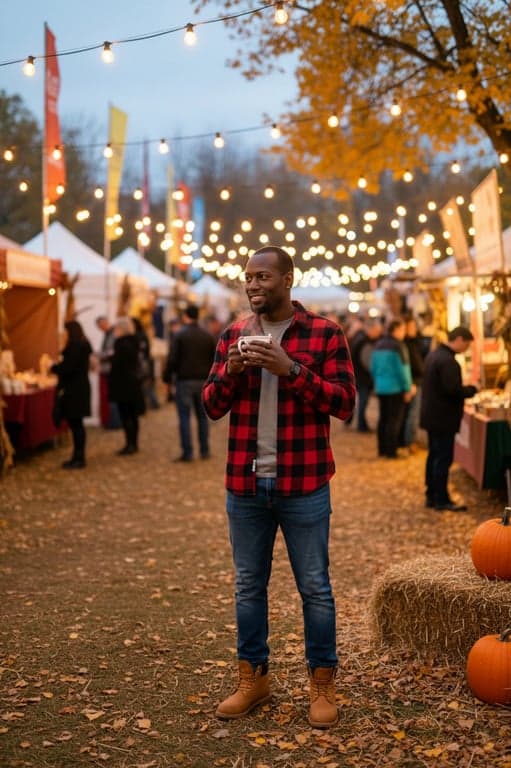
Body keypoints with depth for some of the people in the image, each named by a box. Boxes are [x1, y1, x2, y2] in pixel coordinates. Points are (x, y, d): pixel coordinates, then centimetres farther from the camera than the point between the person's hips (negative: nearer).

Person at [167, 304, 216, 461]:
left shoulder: (180, 335, -8)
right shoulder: (208, 336, 6)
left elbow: (173, 359, -12)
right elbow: (214, 360, 9)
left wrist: (167, 377, -2)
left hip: (184, 380, -4)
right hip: (203, 381, 4)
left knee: (184, 417, -1)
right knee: (203, 416, 12)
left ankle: (187, 453, -3)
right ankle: (204, 451, 14)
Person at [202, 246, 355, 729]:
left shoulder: (325, 334, -3)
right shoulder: (232, 335, 9)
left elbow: (344, 403, -10)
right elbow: (212, 407, 8)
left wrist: (291, 369, -21)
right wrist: (230, 371, -12)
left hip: (303, 486, -4)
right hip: (244, 485, 4)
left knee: (314, 587, 5)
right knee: (248, 585, 12)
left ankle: (322, 684, 18)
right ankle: (252, 678, 26)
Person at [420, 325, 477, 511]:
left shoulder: (434, 354, 10)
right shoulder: (448, 361, -22)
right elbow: (454, 391, -27)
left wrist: (464, 388, 11)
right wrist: (472, 389, -10)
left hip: (432, 416, 10)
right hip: (443, 418, -10)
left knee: (434, 456, 16)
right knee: (444, 459, -2)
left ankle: (432, 496, 24)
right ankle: (441, 500, 5)